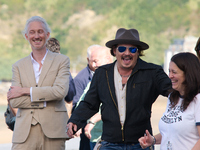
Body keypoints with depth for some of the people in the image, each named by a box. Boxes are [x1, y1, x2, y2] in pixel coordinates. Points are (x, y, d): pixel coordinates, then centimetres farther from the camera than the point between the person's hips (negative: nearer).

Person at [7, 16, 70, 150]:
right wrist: (44, 100, -8)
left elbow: (60, 91, -9)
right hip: (25, 132, 1)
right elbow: (14, 101, 3)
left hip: (52, 129, -1)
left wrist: (25, 91, -6)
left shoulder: (62, 61, 8)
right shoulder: (18, 66, 15)